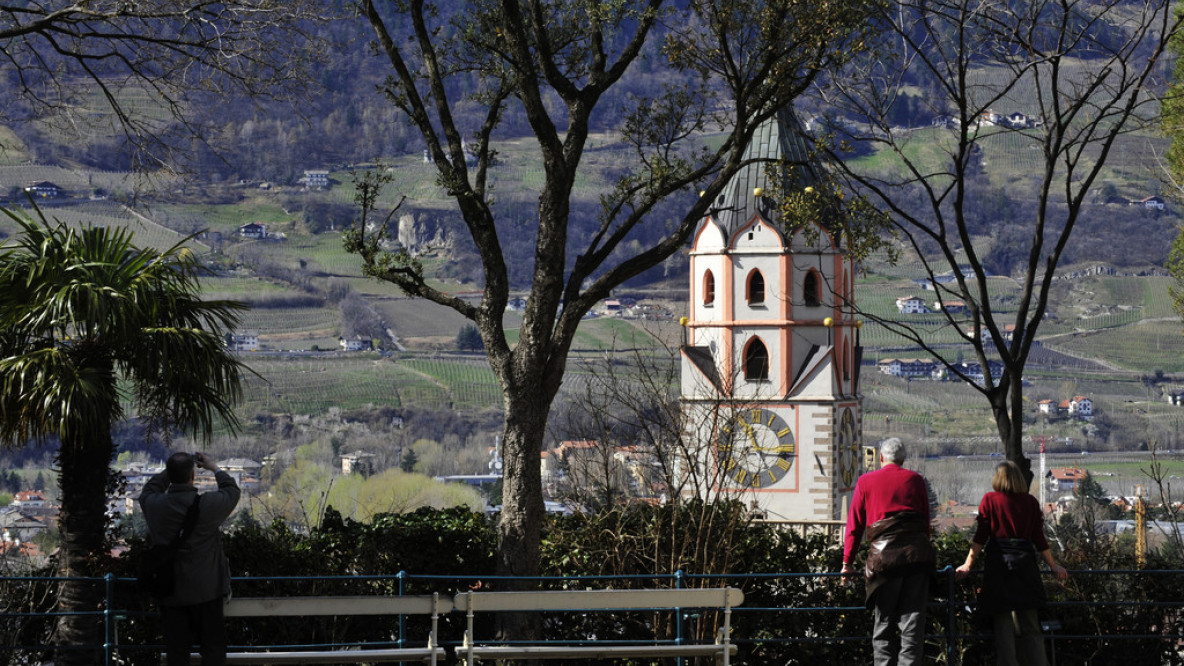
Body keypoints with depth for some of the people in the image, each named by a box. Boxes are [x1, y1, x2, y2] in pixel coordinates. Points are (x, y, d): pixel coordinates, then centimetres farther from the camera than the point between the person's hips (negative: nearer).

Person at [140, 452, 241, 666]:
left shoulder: (154, 505, -10)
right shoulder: (209, 504, -16)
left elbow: (149, 490, 15)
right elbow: (232, 491, 6)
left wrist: (171, 470, 18)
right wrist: (214, 468, 20)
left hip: (170, 593, 2)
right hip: (206, 591, -2)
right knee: (213, 648, 8)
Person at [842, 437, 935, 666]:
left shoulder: (866, 481, 9)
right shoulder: (915, 479, 13)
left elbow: (854, 524, 9)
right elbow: (926, 521, 15)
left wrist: (847, 562, 13)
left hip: (884, 554, -1)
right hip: (917, 553, 1)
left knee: (884, 622, 7)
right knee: (912, 619, 2)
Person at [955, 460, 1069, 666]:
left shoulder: (990, 500, 2)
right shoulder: (1030, 502, 7)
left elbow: (980, 537, -1)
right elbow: (1039, 539, 7)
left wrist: (967, 565, 4)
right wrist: (1053, 566, 17)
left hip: (998, 563, -2)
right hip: (1025, 563, 2)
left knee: (1003, 626, 1)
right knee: (1030, 626, 5)